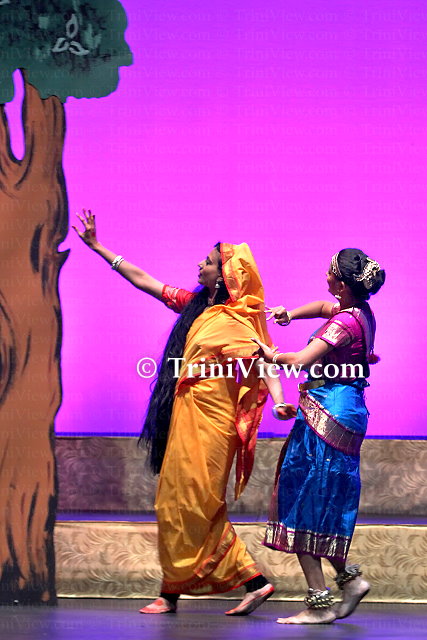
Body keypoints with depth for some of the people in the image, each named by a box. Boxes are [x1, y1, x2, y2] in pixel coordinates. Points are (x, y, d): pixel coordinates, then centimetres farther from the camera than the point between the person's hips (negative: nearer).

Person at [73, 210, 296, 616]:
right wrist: (97, 247, 21)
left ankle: (172, 593, 9)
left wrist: (278, 400, -39)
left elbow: (262, 361, -22)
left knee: (185, 505, -2)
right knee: (199, 508, 9)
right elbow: (143, 281, 18)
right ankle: (253, 582, 10)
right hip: (187, 417, 9)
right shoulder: (195, 304, 12)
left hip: (209, 422, -9)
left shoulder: (233, 321, -12)